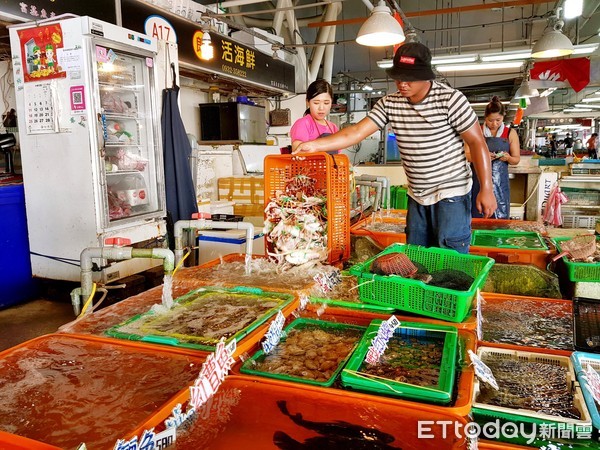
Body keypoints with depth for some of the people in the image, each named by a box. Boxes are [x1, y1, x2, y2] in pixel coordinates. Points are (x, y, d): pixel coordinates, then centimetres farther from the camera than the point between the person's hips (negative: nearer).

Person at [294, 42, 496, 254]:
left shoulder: (450, 99, -14)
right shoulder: (389, 103, -1)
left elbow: (477, 142, -11)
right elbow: (357, 131, -7)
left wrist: (486, 189, -15)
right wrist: (315, 145, -19)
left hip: (451, 191, -5)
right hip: (417, 195, 5)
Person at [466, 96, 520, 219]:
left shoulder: (511, 134, 5)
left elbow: (516, 159, 9)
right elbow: (466, 155, -1)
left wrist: (508, 158, -14)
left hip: (499, 181, 1)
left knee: (500, 217, 1)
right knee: (477, 216, 2)